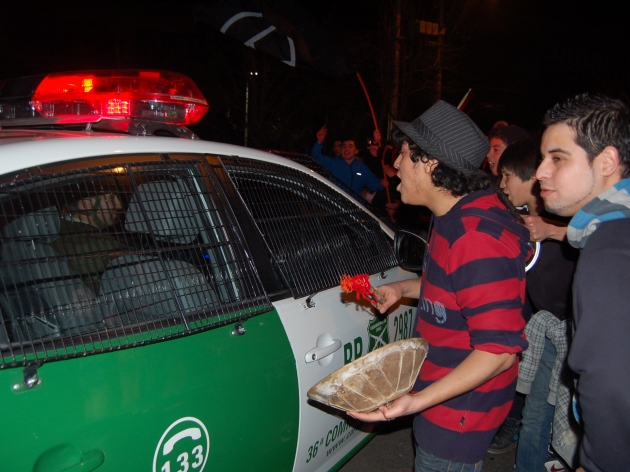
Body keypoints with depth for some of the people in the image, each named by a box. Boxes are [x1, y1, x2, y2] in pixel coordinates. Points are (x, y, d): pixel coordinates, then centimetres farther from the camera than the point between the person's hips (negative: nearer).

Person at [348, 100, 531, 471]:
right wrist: (403, 289, 6)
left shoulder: (478, 238, -31)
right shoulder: (458, 216, 4)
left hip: (458, 414, -10)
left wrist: (420, 400, -37)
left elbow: (499, 349, -31)